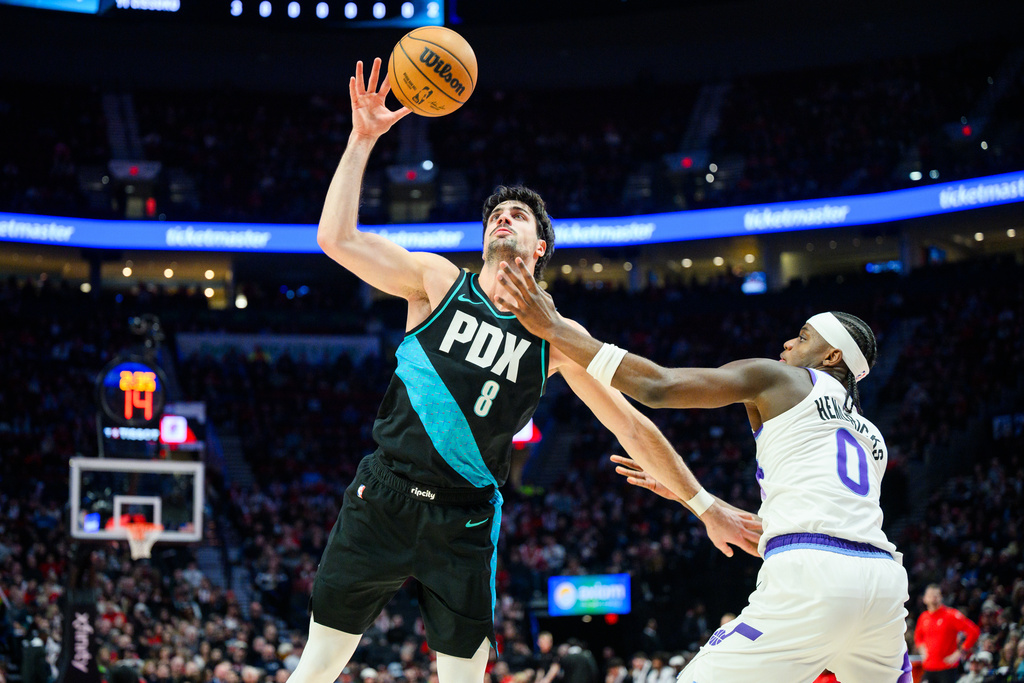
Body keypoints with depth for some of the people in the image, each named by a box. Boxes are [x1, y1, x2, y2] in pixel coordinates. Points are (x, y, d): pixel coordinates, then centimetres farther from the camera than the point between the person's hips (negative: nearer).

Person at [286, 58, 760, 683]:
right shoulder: (439, 281, 3)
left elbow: (633, 428, 6)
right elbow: (337, 238, -7)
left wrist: (708, 508, 5)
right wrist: (363, 140, -9)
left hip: (465, 522, 1)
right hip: (384, 497, -1)